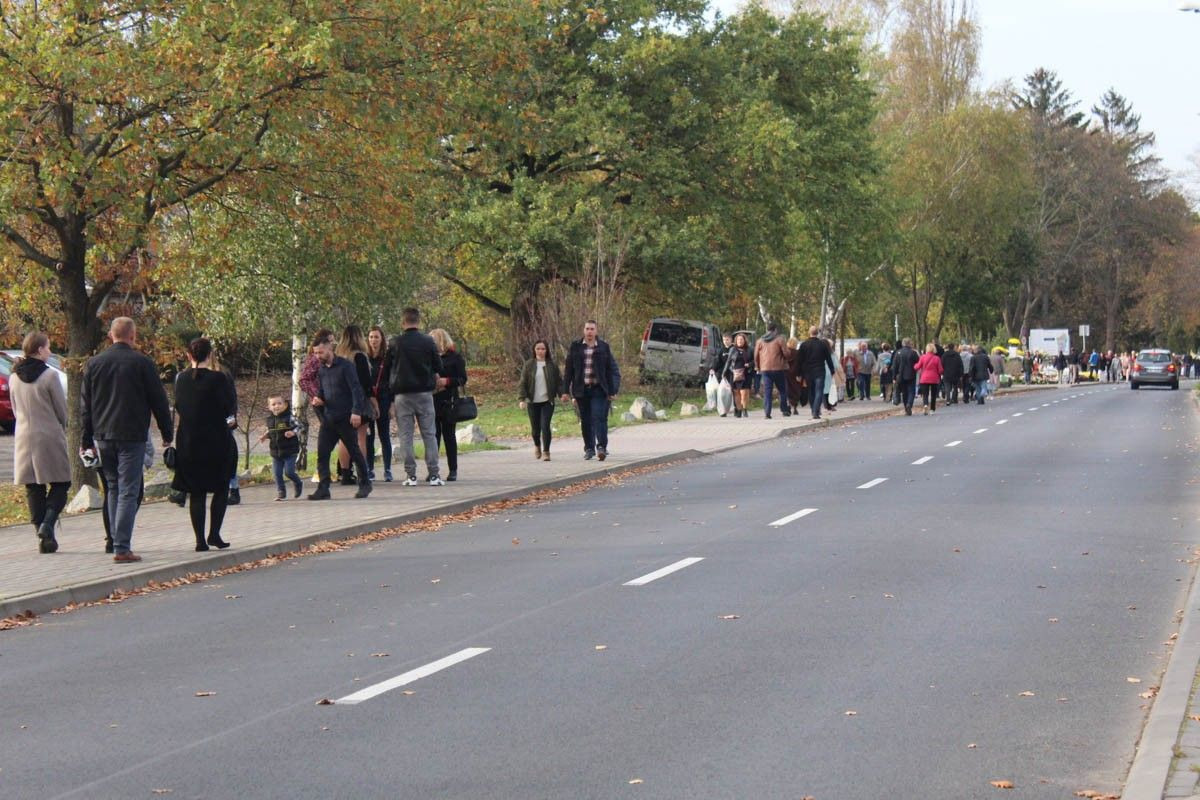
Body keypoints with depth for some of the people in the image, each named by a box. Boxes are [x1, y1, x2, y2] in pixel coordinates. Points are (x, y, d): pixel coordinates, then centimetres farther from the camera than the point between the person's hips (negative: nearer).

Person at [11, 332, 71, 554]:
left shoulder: (14, 378, 6)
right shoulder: (49, 376, -11)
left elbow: (15, 410, 15)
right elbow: (62, 411, -6)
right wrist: (62, 429, 13)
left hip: (24, 438, 5)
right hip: (50, 437, -5)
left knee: (33, 489, 8)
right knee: (60, 484, 4)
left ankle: (41, 531, 6)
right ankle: (47, 524, -16)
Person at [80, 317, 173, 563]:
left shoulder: (94, 364, 8)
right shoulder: (142, 363, -5)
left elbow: (85, 406, 10)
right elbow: (158, 401, -2)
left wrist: (87, 441, 15)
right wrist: (167, 433, 8)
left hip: (103, 437, 5)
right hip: (132, 436, -5)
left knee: (113, 489, 17)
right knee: (128, 492, -4)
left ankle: (117, 541, 17)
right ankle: (122, 548, -10)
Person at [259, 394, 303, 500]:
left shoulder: (290, 417, -11)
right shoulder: (270, 419, 6)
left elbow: (298, 427, -9)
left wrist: (293, 433, -27)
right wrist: (265, 436, 2)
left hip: (289, 451, -5)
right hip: (276, 452, 5)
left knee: (289, 472, -7)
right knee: (277, 473, 4)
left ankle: (298, 484, 22)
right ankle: (280, 492, 17)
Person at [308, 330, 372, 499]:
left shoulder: (345, 366, -9)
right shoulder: (322, 369, 11)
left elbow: (356, 389, -13)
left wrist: (356, 411, -21)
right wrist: (318, 400, 1)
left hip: (346, 418, -6)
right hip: (328, 418, 6)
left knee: (354, 451, 4)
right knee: (322, 453, -4)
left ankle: (364, 484, 18)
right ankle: (323, 489, -4)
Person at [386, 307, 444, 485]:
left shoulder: (394, 343, -4)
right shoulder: (428, 341, -4)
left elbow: (387, 369, 4)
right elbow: (439, 368, 3)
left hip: (402, 394, 0)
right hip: (424, 392, 0)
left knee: (406, 435, 4)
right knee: (429, 434, 5)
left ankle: (411, 475, 1)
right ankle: (433, 474, 1)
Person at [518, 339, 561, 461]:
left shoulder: (552, 365, 3)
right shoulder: (528, 365, 3)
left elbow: (559, 381, 4)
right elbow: (523, 383, 2)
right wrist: (522, 399, -8)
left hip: (547, 401, -1)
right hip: (533, 402, 1)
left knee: (545, 426, -12)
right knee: (535, 427, 9)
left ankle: (546, 452, -4)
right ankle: (537, 445, 39)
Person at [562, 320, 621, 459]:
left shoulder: (604, 347, 4)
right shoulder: (575, 346, 6)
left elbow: (610, 370, 5)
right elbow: (568, 370, 8)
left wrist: (612, 391, 1)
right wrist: (566, 391, 3)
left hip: (598, 389, -2)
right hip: (581, 390, 2)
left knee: (599, 417, -13)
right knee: (585, 420, 6)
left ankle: (602, 447, -17)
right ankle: (589, 449, 14)